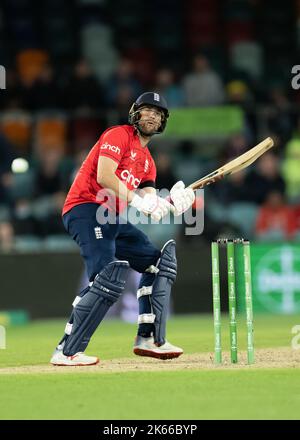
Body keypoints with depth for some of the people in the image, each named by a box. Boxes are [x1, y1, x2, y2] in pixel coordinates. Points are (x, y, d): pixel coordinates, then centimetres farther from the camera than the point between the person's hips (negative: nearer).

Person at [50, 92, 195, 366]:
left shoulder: (148, 161, 23)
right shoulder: (119, 135, -3)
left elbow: (150, 205, 12)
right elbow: (104, 176, -18)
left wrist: (171, 203, -8)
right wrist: (136, 200, -22)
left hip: (113, 220, 10)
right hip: (86, 209, -10)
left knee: (158, 262, 13)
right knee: (110, 276, -26)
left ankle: (149, 339, 13)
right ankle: (66, 352, -28)